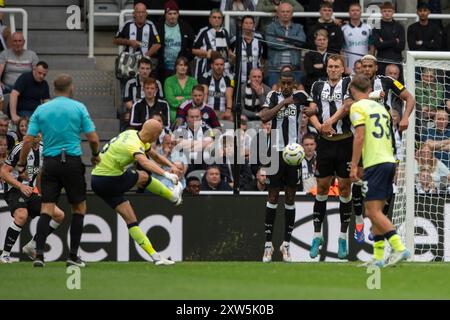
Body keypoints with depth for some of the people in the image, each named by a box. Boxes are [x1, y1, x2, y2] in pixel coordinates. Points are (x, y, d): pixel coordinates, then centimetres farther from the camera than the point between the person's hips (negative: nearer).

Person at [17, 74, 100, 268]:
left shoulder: (41, 110, 5)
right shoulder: (78, 108, -1)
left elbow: (28, 140, 0)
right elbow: (93, 138, -4)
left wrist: (21, 164, 11)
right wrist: (95, 155, 15)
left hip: (50, 162, 2)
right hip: (73, 161, -2)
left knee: (46, 209, 1)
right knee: (79, 208, 11)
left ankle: (39, 253, -13)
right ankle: (73, 256, 8)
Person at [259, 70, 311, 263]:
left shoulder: (300, 97, 3)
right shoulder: (273, 96, 2)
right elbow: (264, 117, -12)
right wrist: (283, 103, -16)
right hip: (276, 151, 0)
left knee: (290, 197, 4)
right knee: (273, 195, 0)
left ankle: (286, 244, 9)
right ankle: (268, 244, 3)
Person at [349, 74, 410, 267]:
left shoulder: (358, 107, -3)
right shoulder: (380, 107, 20)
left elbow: (360, 137, -12)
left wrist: (354, 166, -12)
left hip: (375, 163, -8)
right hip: (389, 160, 8)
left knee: (373, 211, -9)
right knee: (375, 211, 11)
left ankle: (399, 248, -21)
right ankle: (378, 257, 7)